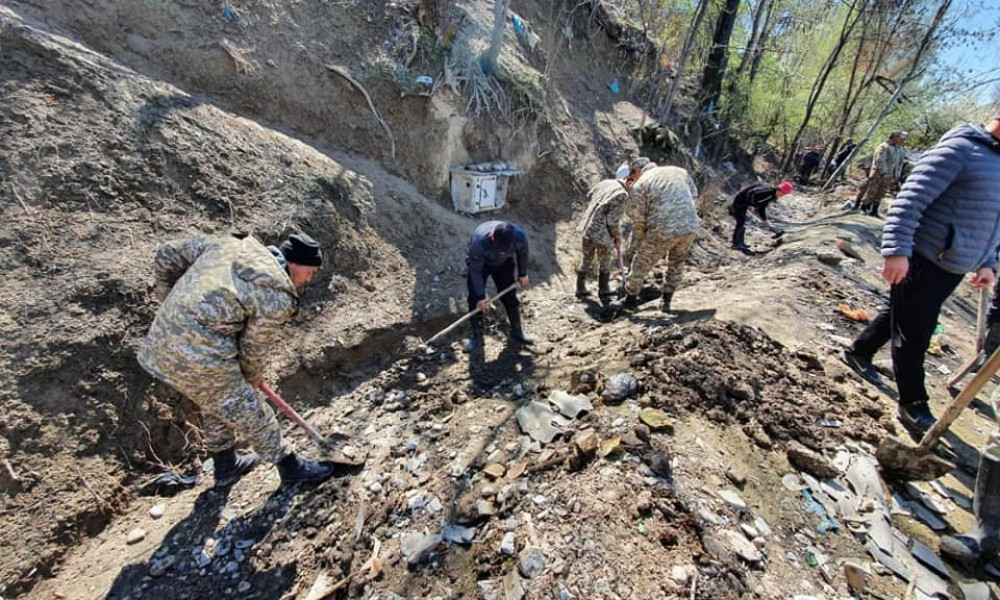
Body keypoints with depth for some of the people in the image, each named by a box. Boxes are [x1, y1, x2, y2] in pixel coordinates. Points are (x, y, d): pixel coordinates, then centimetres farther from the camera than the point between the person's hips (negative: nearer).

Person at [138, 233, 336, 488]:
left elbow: (167, 254, 11)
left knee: (216, 405, 29)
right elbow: (255, 346, -4)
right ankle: (291, 467, 31)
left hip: (161, 341, 9)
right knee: (251, 415, 10)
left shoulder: (230, 244, 5)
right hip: (200, 359, -8)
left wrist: (172, 300, 25)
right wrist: (253, 376, 18)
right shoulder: (278, 297, -15)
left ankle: (226, 467, 49)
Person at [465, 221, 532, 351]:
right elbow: (475, 271, -30)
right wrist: (480, 296, -26)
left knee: (510, 297, 2)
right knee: (475, 299, -7)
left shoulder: (520, 236, -34)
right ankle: (477, 335, 8)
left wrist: (523, 274, 5)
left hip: (504, 263, 2)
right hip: (479, 262, -2)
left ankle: (517, 330, 21)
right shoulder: (479, 240, -42)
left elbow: (523, 254, -9)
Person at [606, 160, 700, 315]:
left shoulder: (638, 186, 1)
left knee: (640, 264, 13)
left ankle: (630, 300, 27)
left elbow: (639, 220, 0)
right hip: (690, 227, 5)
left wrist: (638, 242, 13)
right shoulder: (679, 171, 17)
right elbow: (694, 194, 23)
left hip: (663, 231, -5)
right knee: (676, 263, 25)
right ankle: (666, 301, 33)